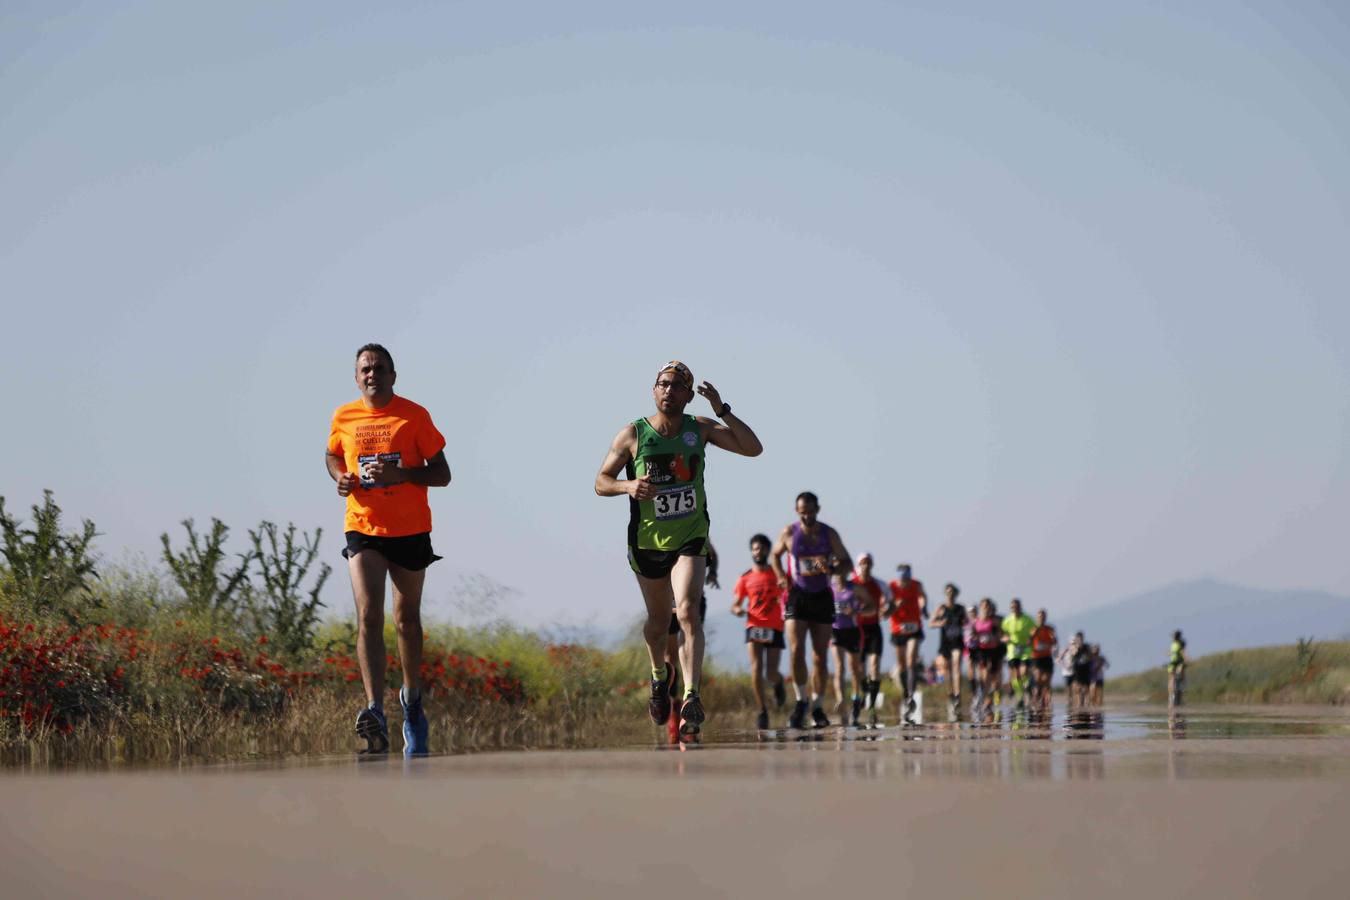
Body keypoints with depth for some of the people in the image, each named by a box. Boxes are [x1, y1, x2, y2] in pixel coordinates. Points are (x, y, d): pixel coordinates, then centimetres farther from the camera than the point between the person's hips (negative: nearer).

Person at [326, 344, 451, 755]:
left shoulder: (414, 416, -5)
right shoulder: (343, 418, 3)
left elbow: (441, 474, -4)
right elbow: (333, 456, 23)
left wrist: (399, 474, -21)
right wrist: (341, 477, 0)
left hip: (410, 531, 0)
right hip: (362, 530, 1)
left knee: (406, 620, 12)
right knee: (368, 617, -16)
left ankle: (412, 698, 36)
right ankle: (375, 712, -26)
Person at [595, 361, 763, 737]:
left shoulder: (700, 430, -3)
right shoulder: (632, 435, -6)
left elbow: (753, 448, -9)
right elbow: (601, 482, -1)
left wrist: (722, 410, -17)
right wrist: (628, 486, -23)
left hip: (691, 540, -1)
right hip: (647, 542, 1)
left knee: (688, 611, -22)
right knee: (658, 621, 14)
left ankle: (691, 697, -29)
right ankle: (660, 676, 45)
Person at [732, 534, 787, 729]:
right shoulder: (745, 578, 7)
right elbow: (735, 605, 10)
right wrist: (738, 610, -14)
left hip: (774, 628, -1)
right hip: (754, 626, 1)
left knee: (770, 673, -3)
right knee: (756, 668, -16)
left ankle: (779, 682, 36)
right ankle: (762, 711, -8)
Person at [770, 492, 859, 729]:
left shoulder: (829, 534, -1)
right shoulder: (789, 533, -2)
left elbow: (847, 563, 5)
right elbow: (774, 555, 15)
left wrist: (832, 568, -18)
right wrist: (781, 576, -3)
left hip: (822, 597, 1)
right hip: (797, 596, -1)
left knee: (820, 657, 3)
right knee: (796, 651, -16)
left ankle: (816, 707, 14)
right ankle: (801, 702, -2)